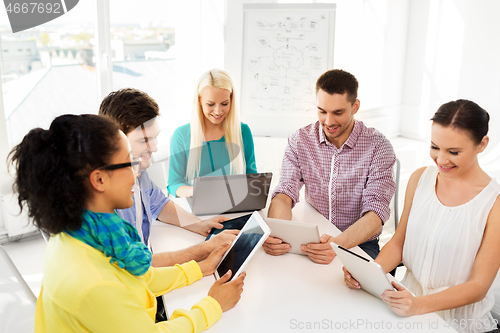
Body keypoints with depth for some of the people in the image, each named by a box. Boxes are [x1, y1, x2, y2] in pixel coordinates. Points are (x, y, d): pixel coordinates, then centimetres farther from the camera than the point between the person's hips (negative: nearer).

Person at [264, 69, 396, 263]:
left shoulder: (378, 147, -10)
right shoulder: (299, 141, -2)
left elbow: (376, 214, -19)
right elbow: (284, 194, -11)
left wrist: (338, 244, -39)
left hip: (359, 244, -2)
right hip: (311, 239, 2)